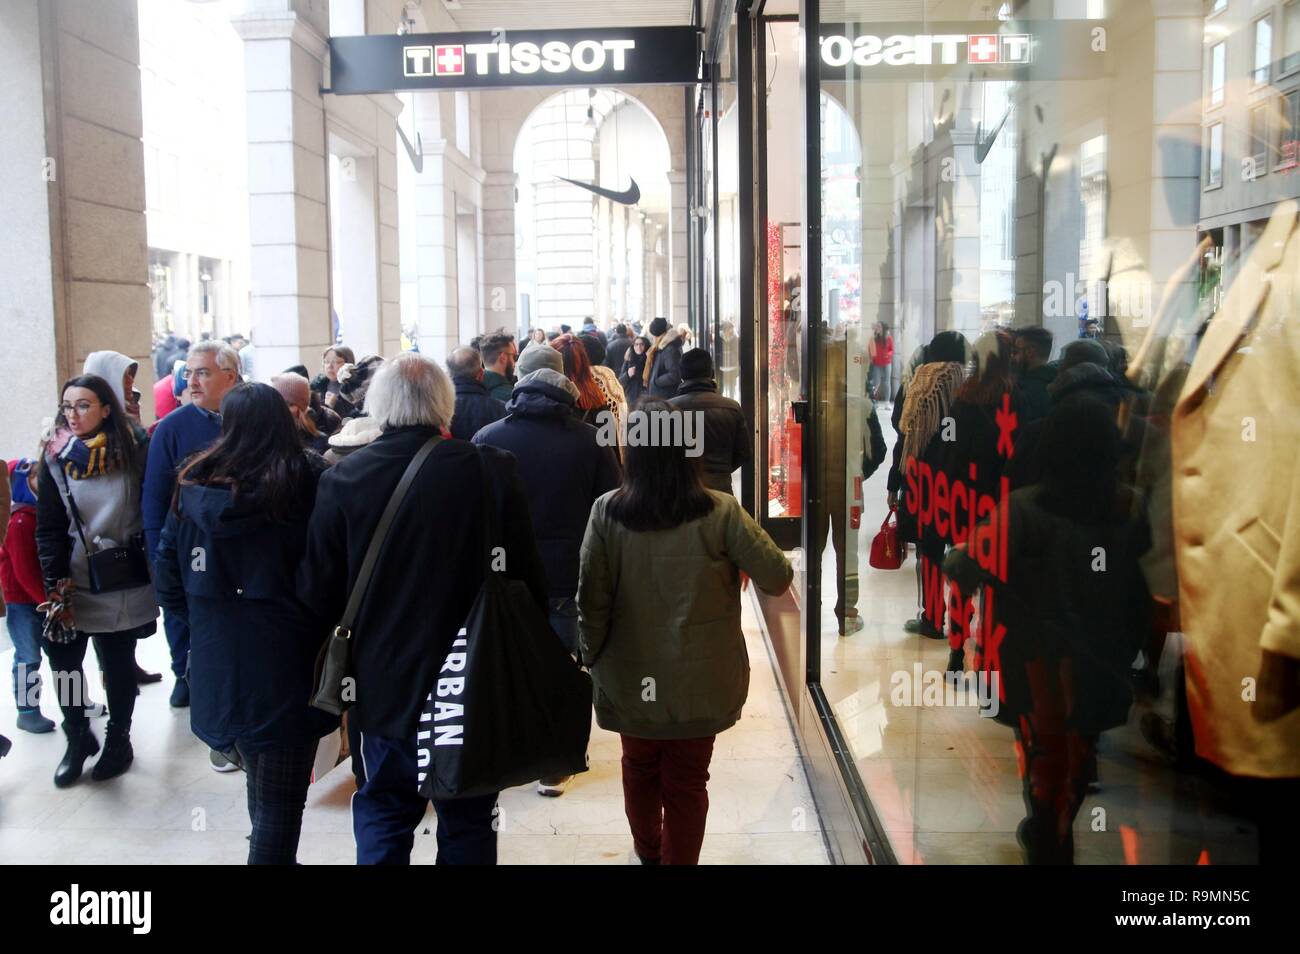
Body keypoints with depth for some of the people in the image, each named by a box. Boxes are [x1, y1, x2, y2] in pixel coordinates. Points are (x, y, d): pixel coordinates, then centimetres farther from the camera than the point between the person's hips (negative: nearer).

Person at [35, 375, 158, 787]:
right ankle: (78, 739, 22)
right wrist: (56, 585, -9)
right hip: (74, 582, 1)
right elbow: (48, 527, -1)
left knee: (118, 664, 7)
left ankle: (118, 739, 27)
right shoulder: (56, 457, 0)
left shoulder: (133, 450, -3)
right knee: (63, 661, -1)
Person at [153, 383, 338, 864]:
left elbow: (168, 585, 5)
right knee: (279, 807, 5)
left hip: (216, 671, 5)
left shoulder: (193, 489, 2)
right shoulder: (309, 485, -10)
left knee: (264, 798, 22)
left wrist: (210, 621, 16)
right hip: (285, 673, -4)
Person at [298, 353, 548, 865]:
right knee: (467, 822, 16)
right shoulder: (491, 471, -14)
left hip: (383, 683, 1)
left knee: (383, 818, 19)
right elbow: (526, 575, -8)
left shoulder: (343, 477, -10)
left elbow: (317, 591, -3)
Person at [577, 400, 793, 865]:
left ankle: (648, 851, 48)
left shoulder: (607, 512, -12)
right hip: (701, 679, -2)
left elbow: (591, 601, -7)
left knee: (640, 768, 25)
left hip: (631, 676, 2)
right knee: (688, 780, 14)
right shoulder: (720, 512, -15)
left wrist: (594, 659, 7)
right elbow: (778, 578, -10)